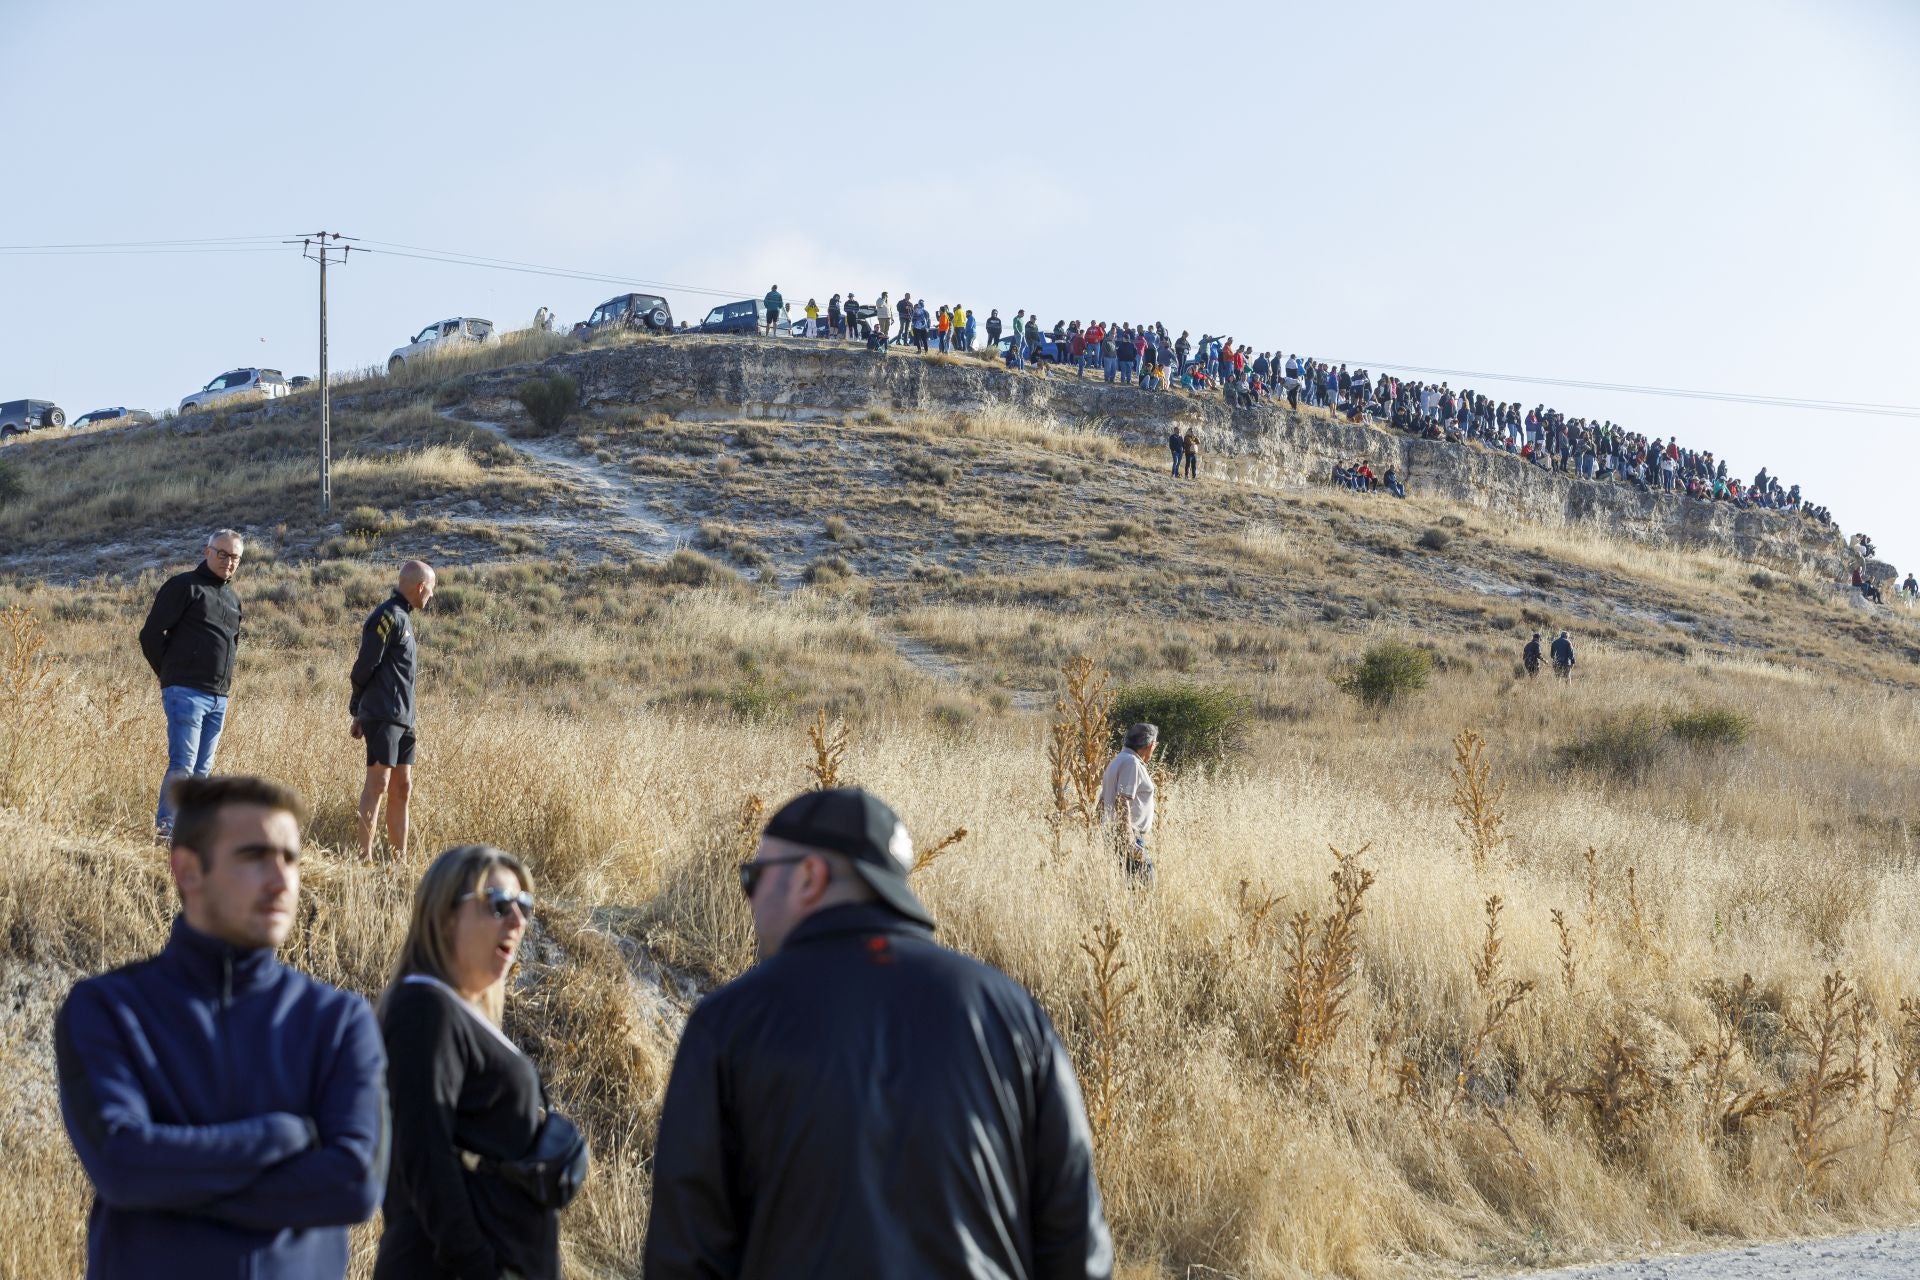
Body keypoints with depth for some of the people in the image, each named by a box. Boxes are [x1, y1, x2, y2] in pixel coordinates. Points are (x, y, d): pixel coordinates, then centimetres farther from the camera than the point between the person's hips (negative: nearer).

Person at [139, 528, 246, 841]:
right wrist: (171, 675, -1)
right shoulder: (184, 586, -3)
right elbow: (151, 634, -7)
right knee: (182, 765, -14)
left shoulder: (232, 599, 20)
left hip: (219, 698, 8)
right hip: (186, 693, -8)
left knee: (202, 769, 7)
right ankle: (165, 828, -13)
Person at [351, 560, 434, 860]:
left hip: (402, 718, 10)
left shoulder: (402, 618, 19)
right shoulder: (389, 616, -12)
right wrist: (358, 710, -3)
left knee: (402, 788, 10)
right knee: (378, 783, -14)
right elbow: (366, 666, -14)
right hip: (383, 716, -10)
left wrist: (359, 711, 14)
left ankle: (400, 857, 14)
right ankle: (365, 856, -17)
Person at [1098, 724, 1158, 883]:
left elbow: (1102, 803, 22)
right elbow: (1122, 803, -21)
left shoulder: (1117, 761, 19)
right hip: (1128, 836, -10)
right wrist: (1130, 844, -23)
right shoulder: (1131, 763, -11)